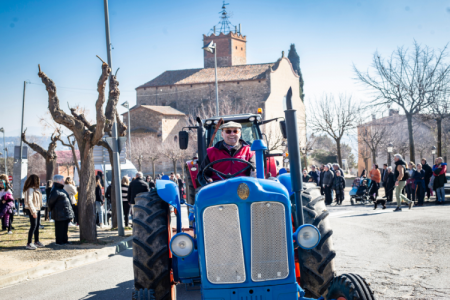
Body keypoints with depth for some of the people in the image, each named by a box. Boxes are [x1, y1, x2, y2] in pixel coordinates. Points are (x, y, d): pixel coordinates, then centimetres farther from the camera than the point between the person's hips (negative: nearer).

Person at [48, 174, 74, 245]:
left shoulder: (62, 190, 16)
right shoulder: (55, 191, -16)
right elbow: (50, 201, -17)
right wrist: (52, 208, -5)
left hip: (66, 213, 10)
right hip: (60, 213, -10)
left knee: (65, 227, 14)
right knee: (60, 228, -2)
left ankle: (65, 240, 22)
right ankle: (59, 241, 4)